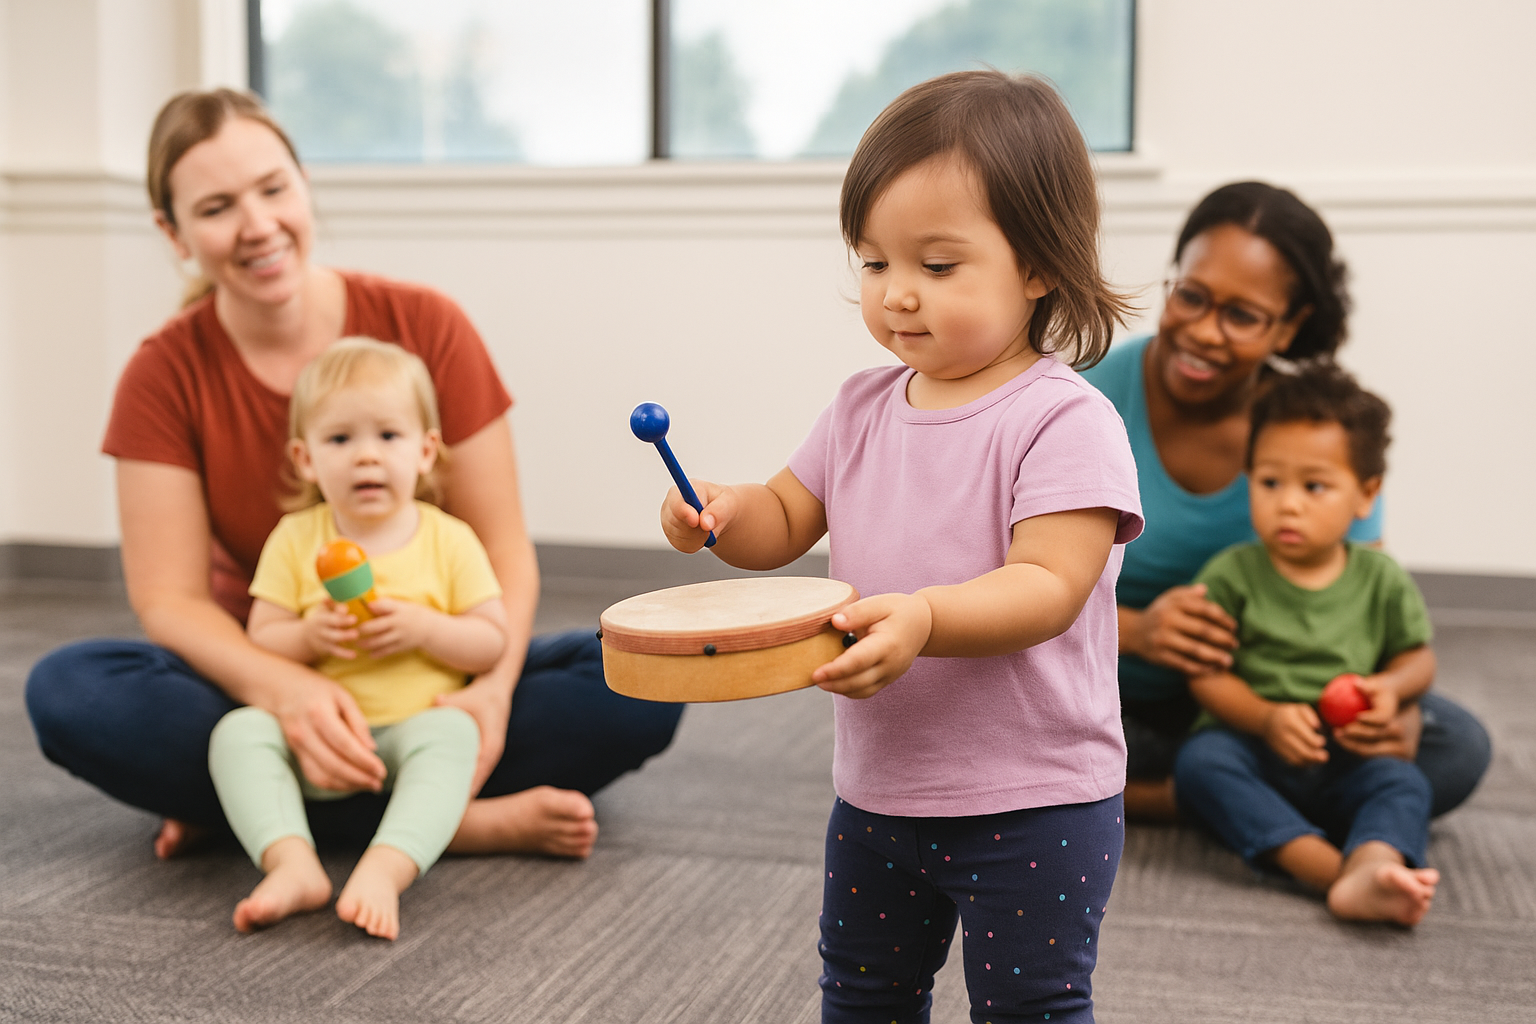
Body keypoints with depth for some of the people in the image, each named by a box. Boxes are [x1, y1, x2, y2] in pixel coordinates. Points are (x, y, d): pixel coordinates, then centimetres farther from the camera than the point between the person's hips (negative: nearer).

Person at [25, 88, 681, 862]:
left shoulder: (426, 326, -7)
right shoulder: (164, 377, -5)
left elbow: (503, 549, -8)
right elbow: (169, 600, -11)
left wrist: (493, 690, -28)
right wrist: (285, 690, -33)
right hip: (265, 680, 0)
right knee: (67, 689, -30)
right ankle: (462, 822, -28)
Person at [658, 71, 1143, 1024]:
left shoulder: (1065, 421, -18)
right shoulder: (864, 408, 2)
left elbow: (1048, 587, -26)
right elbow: (788, 519, 11)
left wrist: (924, 618, -43)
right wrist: (726, 512, -11)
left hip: (1032, 806, -6)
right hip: (876, 789, 7)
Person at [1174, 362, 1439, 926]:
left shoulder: (1384, 580, 6)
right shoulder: (1231, 575, -1)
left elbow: (1418, 655, 15)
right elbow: (1206, 673, -4)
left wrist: (1391, 685, -8)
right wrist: (1266, 717, -21)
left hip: (1349, 760, 2)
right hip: (1252, 744, -2)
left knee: (1403, 783, -26)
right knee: (1200, 759, -32)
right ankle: (1334, 868, -44)